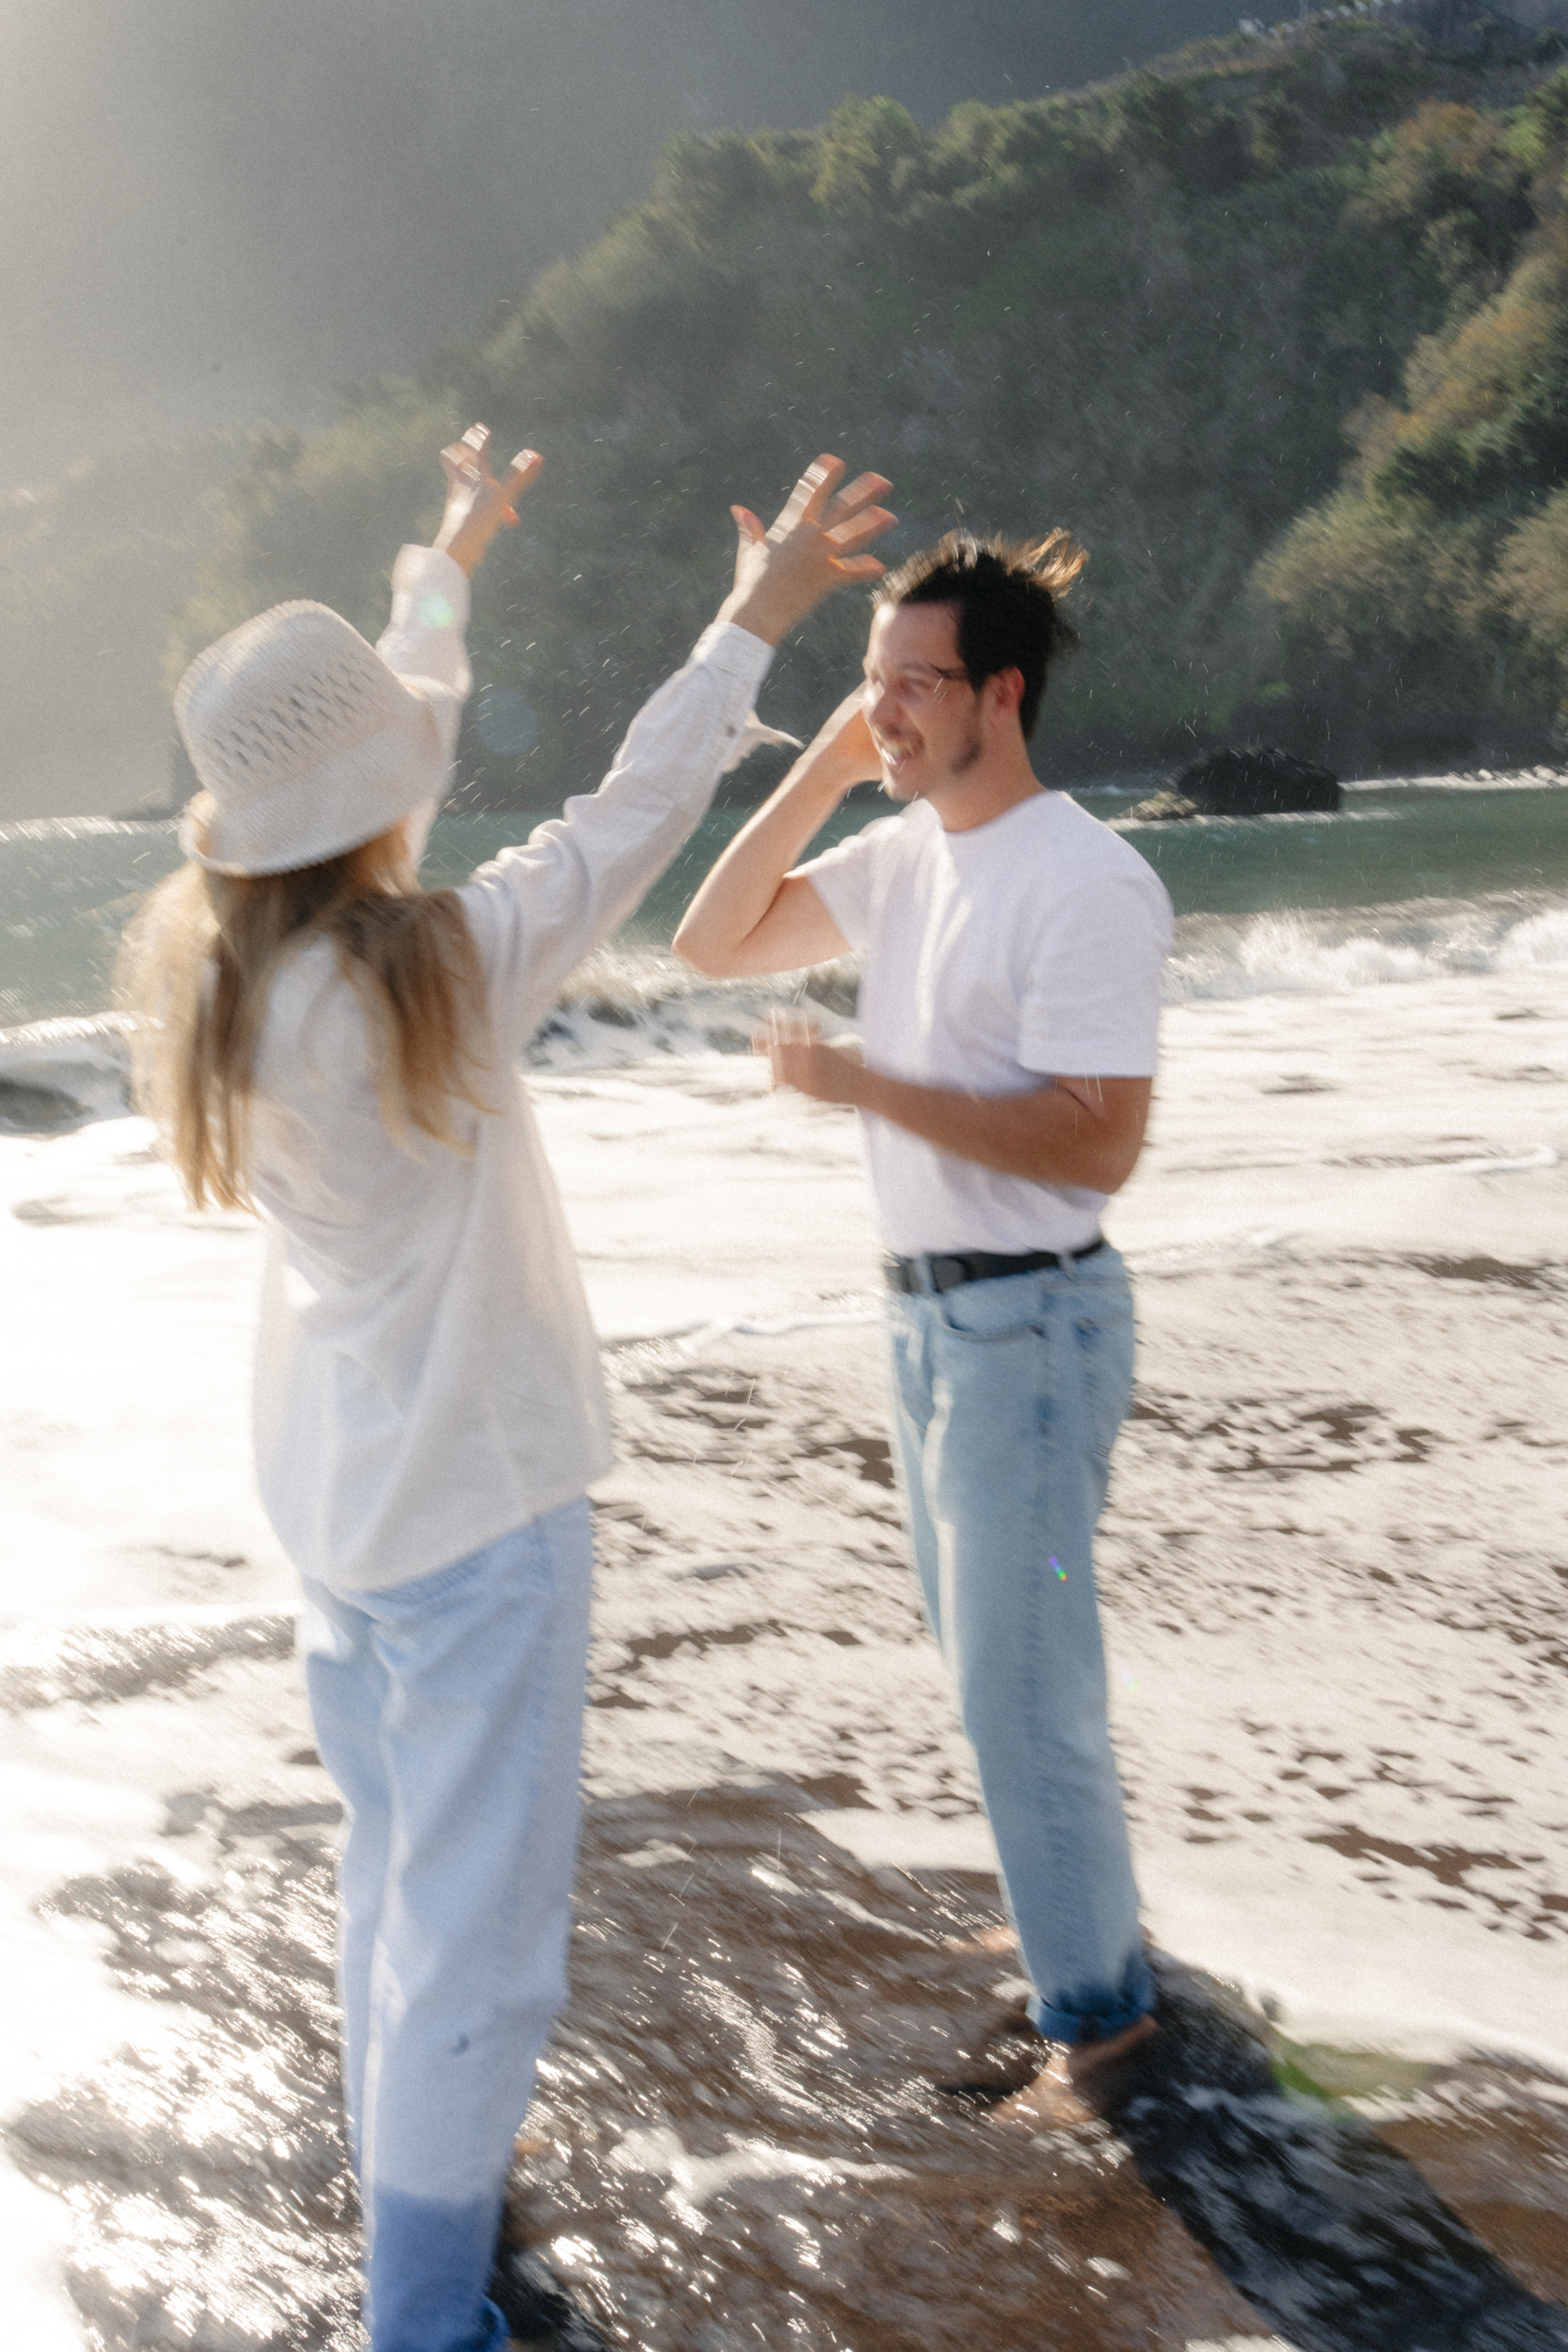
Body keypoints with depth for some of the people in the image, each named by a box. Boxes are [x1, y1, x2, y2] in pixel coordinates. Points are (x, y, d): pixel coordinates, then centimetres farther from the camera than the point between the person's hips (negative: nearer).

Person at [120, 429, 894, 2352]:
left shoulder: (223, 969, -3)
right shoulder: (423, 982, -25)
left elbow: (374, 746, 11)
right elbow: (622, 831, -16)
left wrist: (451, 562, 25)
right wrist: (757, 618, -6)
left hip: (336, 1494, 9)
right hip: (474, 1505, -9)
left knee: (396, 1867, 24)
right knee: (474, 1923, 3)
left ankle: (412, 2178, 41)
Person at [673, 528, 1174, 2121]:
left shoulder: (1085, 884, -20)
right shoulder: (903, 854, 5)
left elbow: (1098, 1146, -25)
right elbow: (714, 942, 9)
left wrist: (865, 1086, -26)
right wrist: (821, 772, -1)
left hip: (1030, 1321, -9)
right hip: (925, 1309, 9)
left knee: (1020, 1679, -1)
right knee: (987, 1658, 20)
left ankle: (1095, 2001, 15)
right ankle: (1073, 1907, 38)